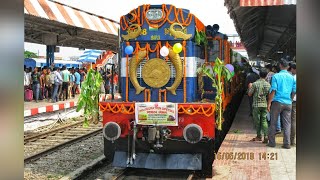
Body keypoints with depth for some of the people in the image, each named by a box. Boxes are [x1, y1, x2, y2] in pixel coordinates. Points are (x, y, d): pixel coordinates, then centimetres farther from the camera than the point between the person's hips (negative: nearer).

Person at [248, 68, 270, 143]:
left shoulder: (255, 84, -11)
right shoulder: (268, 84, -1)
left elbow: (249, 94, -5)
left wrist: (250, 87, 10)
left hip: (256, 105, -3)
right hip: (264, 105, 3)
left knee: (257, 121, 8)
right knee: (264, 120, 7)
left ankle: (259, 136, 15)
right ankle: (266, 136, -7)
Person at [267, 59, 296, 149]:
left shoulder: (276, 76, -5)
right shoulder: (292, 78, 5)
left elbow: (273, 91, -10)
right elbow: (294, 92, 7)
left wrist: (269, 103, -7)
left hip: (277, 102, -3)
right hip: (288, 103, 3)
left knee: (273, 123, 7)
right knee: (287, 124, 6)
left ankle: (272, 142, 11)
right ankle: (287, 144, 5)